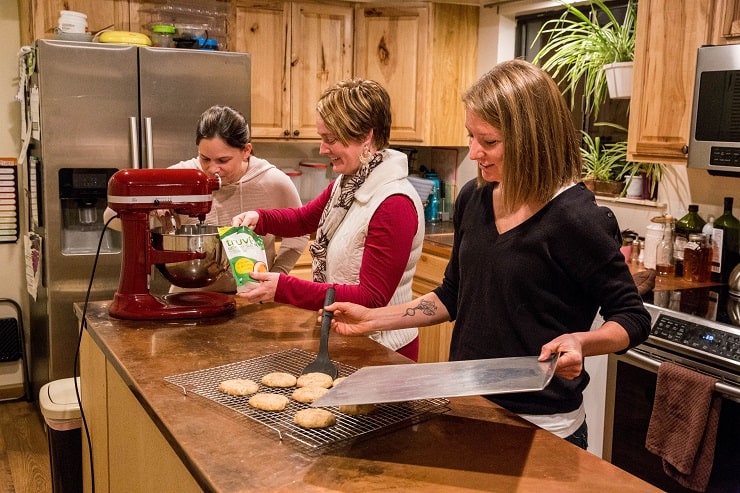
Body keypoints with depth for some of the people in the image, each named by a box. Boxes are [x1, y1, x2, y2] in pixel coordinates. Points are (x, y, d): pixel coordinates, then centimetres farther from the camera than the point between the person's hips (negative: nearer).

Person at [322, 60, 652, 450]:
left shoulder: (576, 219, -20)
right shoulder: (473, 199, -2)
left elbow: (632, 318, -11)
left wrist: (580, 342, -31)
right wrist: (373, 319, 3)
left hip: (540, 429, -6)